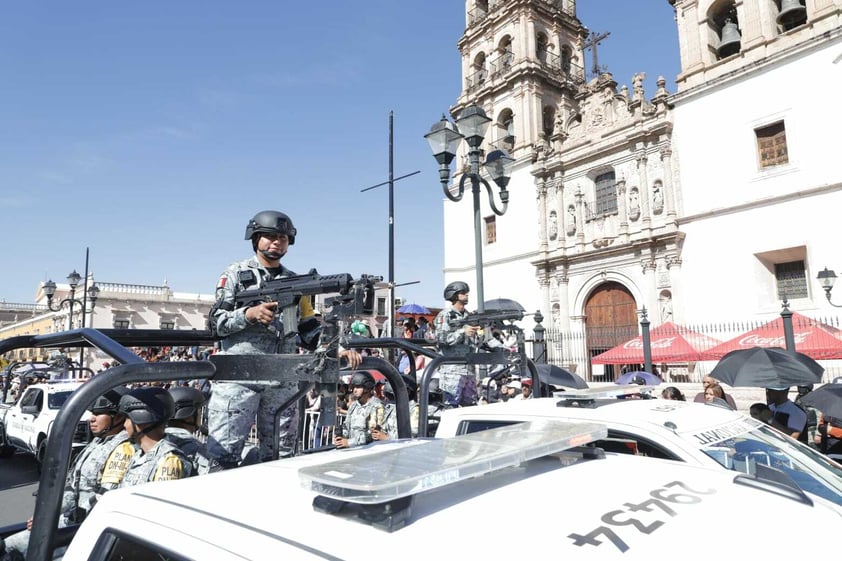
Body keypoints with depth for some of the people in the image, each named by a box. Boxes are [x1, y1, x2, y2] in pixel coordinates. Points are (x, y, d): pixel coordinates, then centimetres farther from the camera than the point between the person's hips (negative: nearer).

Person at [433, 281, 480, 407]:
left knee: (471, 404, 11)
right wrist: (463, 332, -19)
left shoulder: (468, 315, 17)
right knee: (452, 404, -4)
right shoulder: (445, 315, -5)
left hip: (468, 367, 7)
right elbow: (441, 338, -16)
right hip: (452, 368, -7)